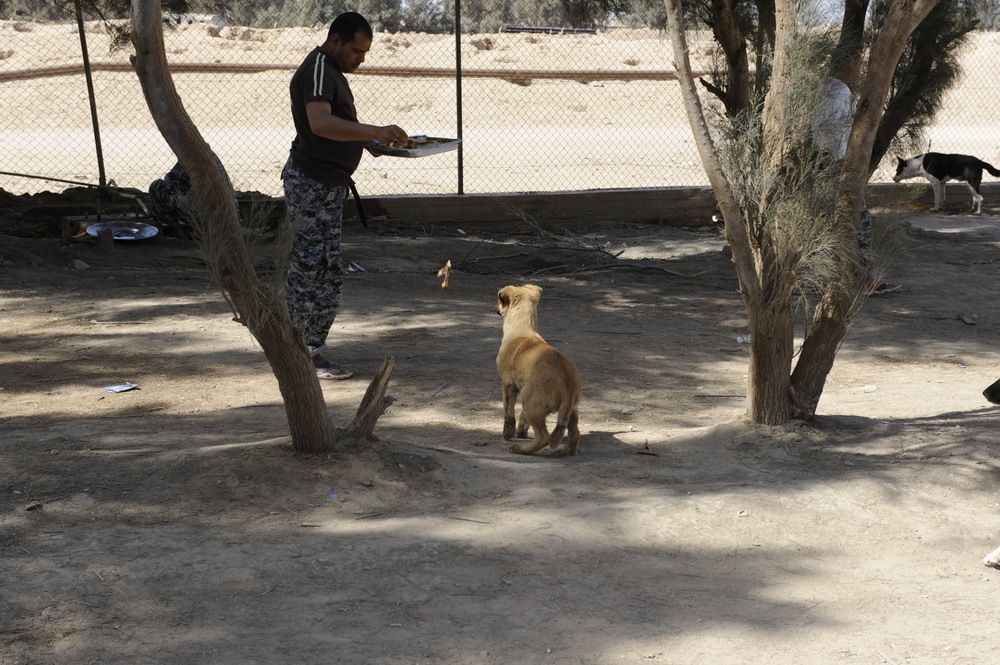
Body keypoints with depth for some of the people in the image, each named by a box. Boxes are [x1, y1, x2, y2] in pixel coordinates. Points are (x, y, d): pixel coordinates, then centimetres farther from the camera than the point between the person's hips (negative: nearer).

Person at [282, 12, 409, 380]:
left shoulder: (330, 70, 17)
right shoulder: (318, 69, -16)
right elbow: (320, 123, -33)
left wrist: (368, 137, 16)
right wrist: (374, 132, -40)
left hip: (325, 183, 11)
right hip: (314, 183, -11)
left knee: (305, 267, 14)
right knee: (324, 268, -8)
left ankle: (294, 346, 21)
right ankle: (312, 353, -2)